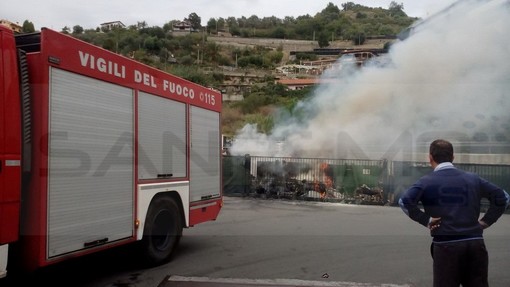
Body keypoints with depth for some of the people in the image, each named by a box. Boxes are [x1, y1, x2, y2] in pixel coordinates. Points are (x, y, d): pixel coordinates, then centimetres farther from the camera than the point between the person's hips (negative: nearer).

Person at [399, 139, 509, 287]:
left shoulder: (427, 181, -4)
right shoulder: (473, 178, 8)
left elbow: (405, 201, -19)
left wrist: (426, 220, -9)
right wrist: (486, 221, 9)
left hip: (446, 246, -3)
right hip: (476, 244, 4)